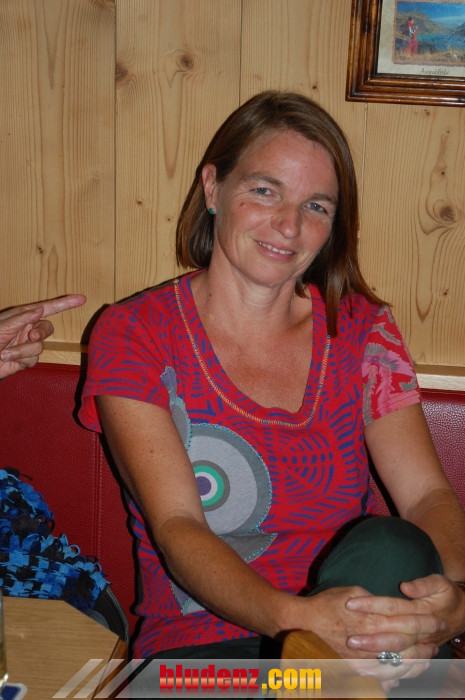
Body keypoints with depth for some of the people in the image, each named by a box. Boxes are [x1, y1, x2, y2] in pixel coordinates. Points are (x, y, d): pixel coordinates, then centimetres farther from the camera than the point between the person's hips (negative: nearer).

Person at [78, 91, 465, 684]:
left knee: (393, 549, -31)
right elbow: (175, 527, -13)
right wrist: (297, 614, -32)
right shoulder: (131, 336, -2)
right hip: (199, 641, -2)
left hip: (353, 634, 3)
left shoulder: (359, 329, 7)